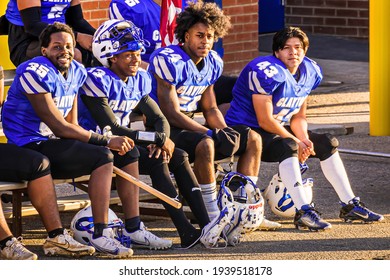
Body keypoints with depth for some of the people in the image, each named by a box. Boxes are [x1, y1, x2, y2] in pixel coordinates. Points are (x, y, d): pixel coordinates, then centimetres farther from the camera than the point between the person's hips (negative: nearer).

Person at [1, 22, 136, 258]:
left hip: (53, 145, 9)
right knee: (103, 157, -24)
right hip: (30, 147, -9)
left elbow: (71, 124, 12)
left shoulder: (76, 72, 12)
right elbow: (60, 128, -18)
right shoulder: (36, 72, -15)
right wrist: (106, 141, -17)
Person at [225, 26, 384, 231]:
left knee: (328, 143, 3)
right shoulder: (266, 72, -24)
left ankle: (350, 205, 8)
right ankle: (303, 212, -41)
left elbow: (298, 117, 7)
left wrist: (304, 139, -14)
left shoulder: (310, 72, 2)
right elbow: (265, 121, -23)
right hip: (247, 130, -9)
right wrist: (297, 143, -18)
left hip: (278, 129, 9)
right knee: (288, 147, -35)